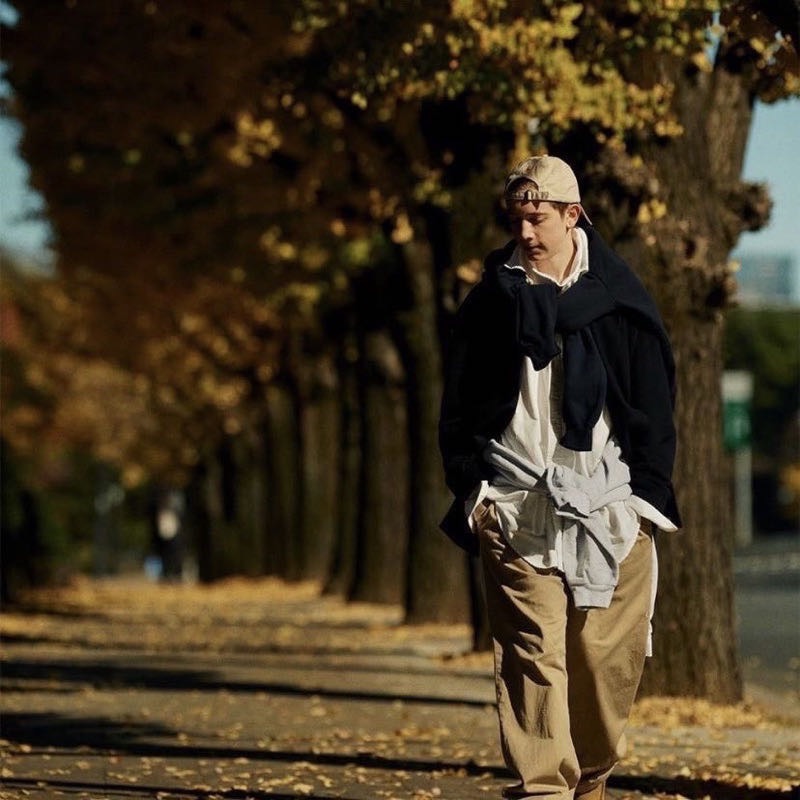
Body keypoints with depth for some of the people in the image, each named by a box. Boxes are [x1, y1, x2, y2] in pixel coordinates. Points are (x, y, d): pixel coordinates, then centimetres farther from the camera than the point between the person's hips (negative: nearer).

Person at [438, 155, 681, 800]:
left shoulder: (619, 300, 5)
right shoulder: (491, 301, 8)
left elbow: (655, 407, 7)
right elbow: (458, 405, 11)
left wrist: (647, 492, 0)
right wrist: (470, 487, 1)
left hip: (610, 501, 0)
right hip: (516, 505, 0)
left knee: (608, 651, -2)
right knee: (533, 650, -10)